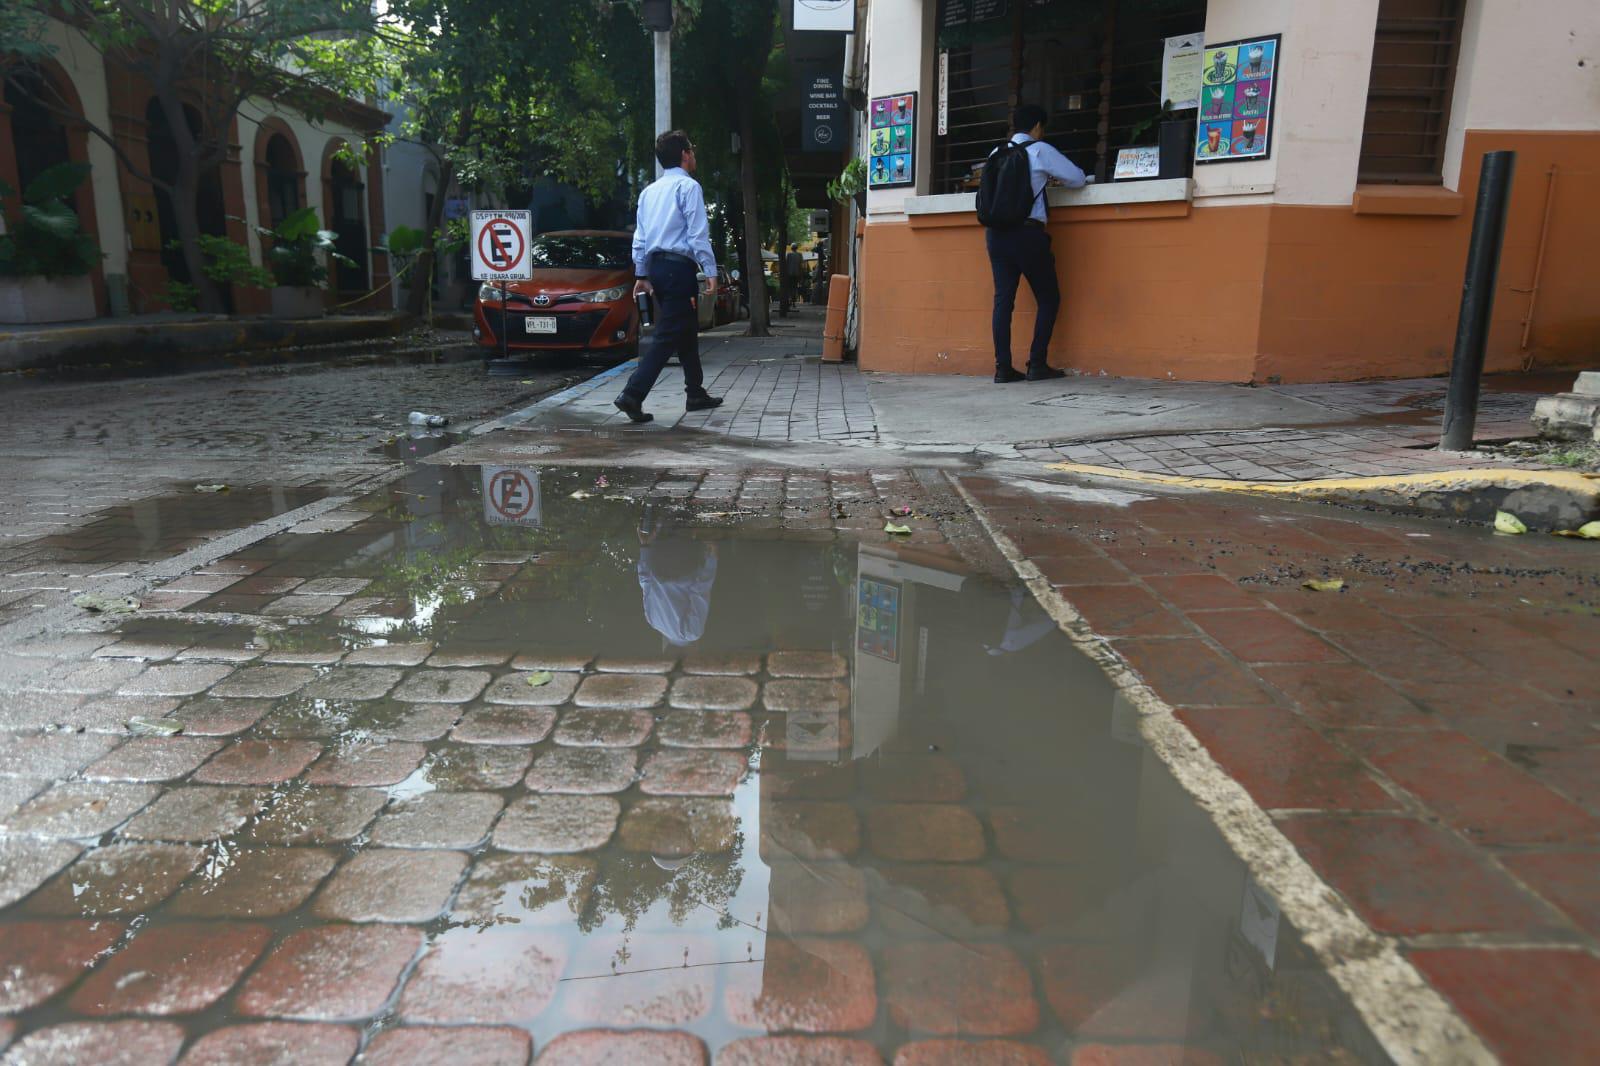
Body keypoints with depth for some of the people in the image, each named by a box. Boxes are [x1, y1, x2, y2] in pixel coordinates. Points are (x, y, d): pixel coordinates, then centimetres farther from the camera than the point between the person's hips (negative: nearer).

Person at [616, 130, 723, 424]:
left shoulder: (649, 191, 17)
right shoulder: (688, 186, -6)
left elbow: (640, 237, 17)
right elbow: (698, 234, -13)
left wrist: (642, 273, 20)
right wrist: (710, 272, -13)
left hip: (656, 266, 9)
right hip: (679, 267, -8)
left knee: (687, 332, 17)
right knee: (667, 336, -10)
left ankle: (696, 394, 24)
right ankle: (633, 394, -19)